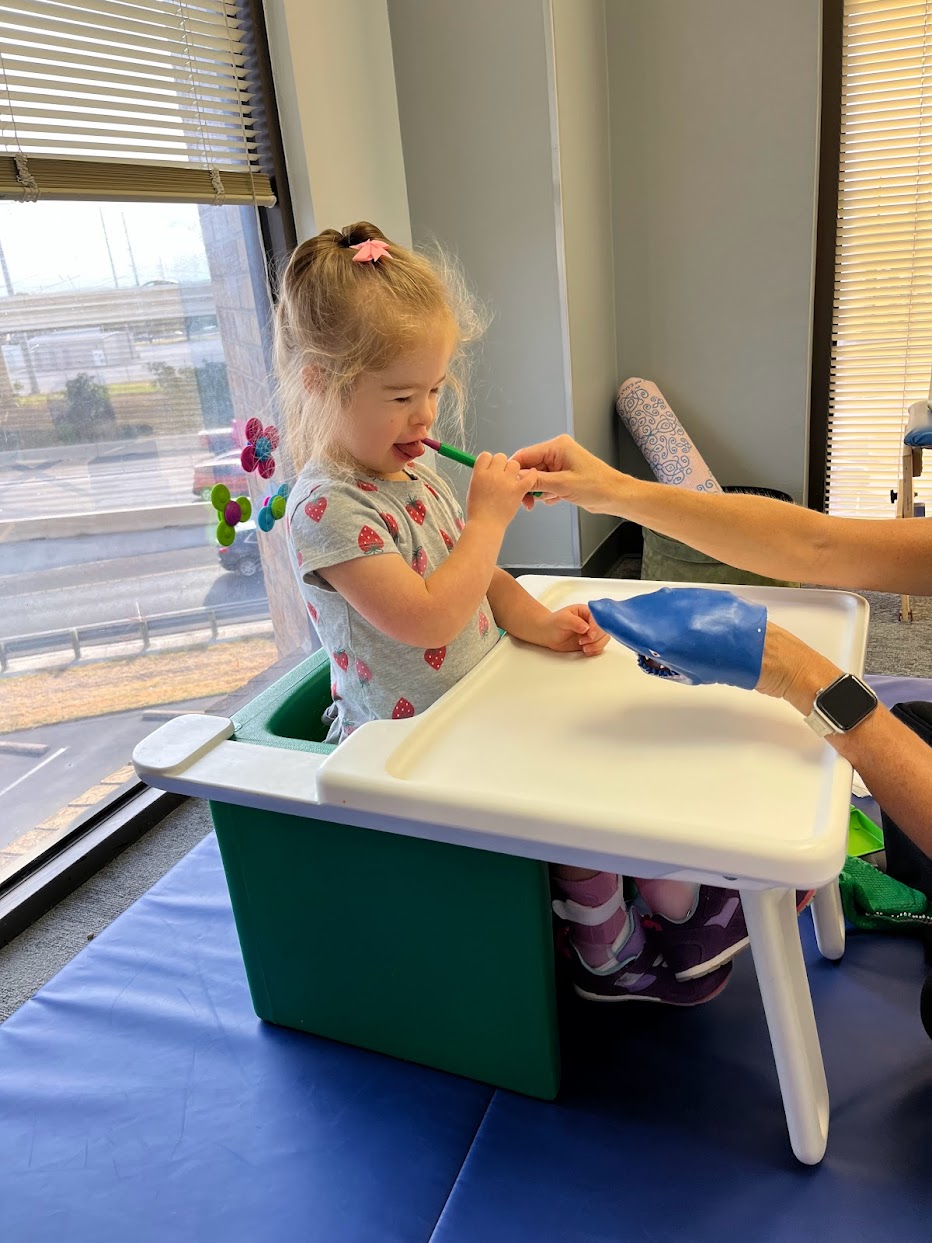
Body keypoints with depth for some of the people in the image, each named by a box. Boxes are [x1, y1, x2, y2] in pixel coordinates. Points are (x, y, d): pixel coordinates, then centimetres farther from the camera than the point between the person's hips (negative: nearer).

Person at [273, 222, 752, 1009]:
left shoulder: (415, 473, 7)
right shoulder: (327, 507, -23)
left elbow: (478, 577, 16)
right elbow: (429, 618, -30)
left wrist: (538, 623, -2)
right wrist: (489, 516, -22)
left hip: (477, 703, 8)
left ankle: (677, 907, 18)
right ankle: (611, 958, 12)